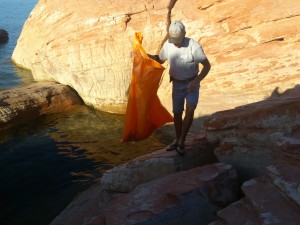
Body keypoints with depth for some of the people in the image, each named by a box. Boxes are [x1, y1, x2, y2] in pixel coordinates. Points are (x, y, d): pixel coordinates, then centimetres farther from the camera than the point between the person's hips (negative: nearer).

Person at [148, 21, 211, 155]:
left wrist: (196, 81, -28)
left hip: (192, 83, -4)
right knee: (177, 113, 10)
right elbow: (160, 60, 10)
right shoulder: (168, 45, -9)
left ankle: (181, 141, -8)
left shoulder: (193, 46, -22)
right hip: (177, 84, 4)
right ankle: (177, 140, 28)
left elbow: (207, 65, -17)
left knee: (190, 110, -20)